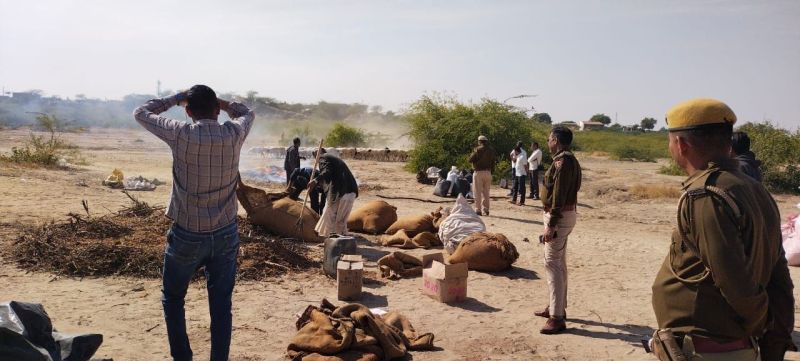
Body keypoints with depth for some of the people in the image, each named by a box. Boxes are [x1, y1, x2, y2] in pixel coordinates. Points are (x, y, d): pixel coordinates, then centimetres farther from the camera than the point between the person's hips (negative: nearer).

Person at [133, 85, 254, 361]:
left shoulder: (181, 135, -13)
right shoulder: (234, 134, -6)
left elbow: (141, 113, 5)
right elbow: (247, 113, 19)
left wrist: (177, 97, 9)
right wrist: (220, 102, 12)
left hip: (187, 236, -2)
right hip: (226, 234, 2)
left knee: (172, 298, 20)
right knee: (221, 304, 11)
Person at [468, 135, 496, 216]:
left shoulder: (478, 149, -9)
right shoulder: (491, 150, 8)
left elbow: (470, 160, -10)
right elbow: (493, 163, 11)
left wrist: (473, 153, 7)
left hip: (479, 172, -5)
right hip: (488, 172, 5)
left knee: (477, 192, 0)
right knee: (486, 192, 13)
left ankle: (478, 210, -2)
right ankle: (485, 209, 14)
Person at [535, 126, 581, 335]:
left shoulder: (562, 161, -18)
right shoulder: (569, 160, 15)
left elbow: (558, 196, -23)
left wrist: (551, 225, -24)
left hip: (559, 216, -11)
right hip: (566, 213, 11)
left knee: (552, 264, -9)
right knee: (559, 263, 17)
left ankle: (557, 318, -8)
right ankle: (557, 307, 28)